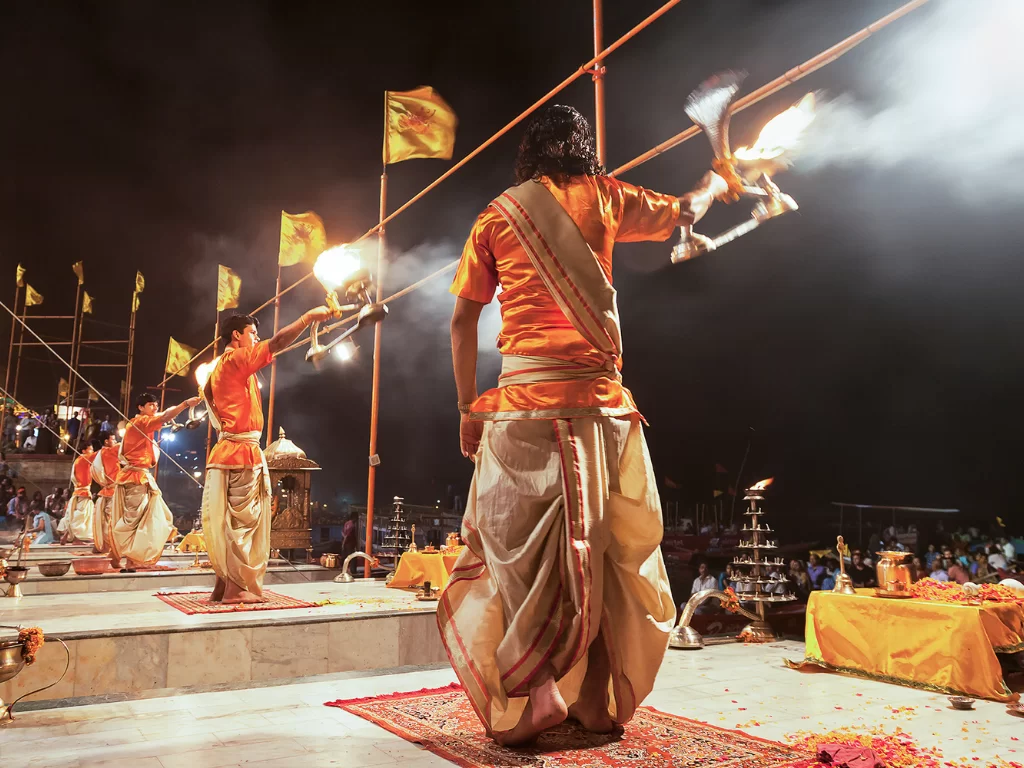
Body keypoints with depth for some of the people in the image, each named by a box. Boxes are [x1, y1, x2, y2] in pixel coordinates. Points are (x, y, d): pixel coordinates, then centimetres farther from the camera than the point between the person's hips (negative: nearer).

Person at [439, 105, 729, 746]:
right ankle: (600, 703, 19)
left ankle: (521, 706, 5)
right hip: (598, 397, 0)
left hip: (522, 399, 0)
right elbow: (683, 215, 28)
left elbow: (463, 320, 6)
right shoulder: (601, 196, 11)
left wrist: (468, 410, 10)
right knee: (607, 553, 10)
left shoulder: (497, 213, 12)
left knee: (520, 553, 5)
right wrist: (714, 183, 50)